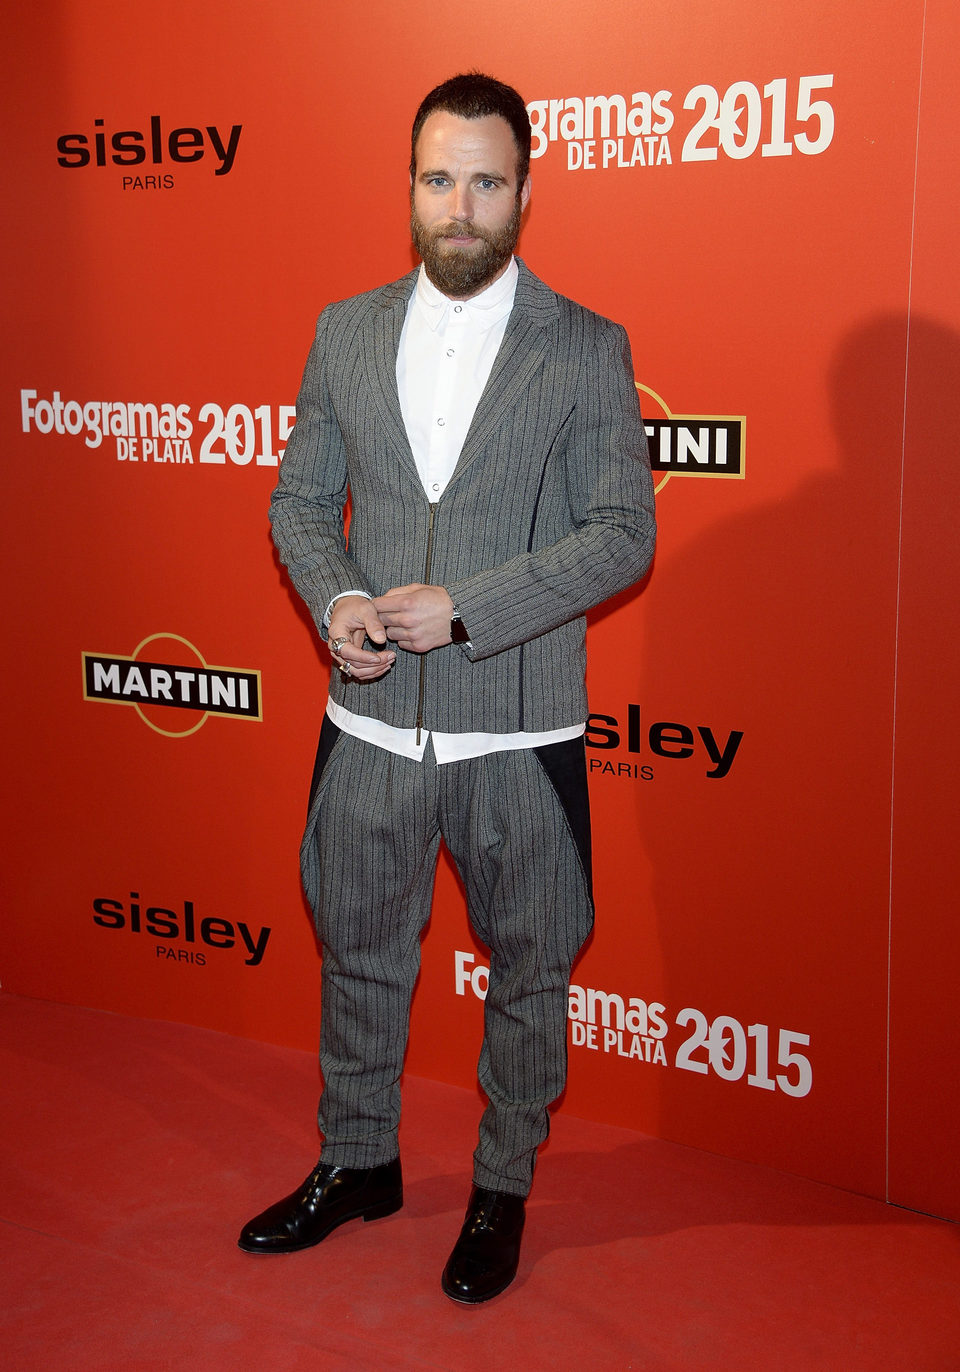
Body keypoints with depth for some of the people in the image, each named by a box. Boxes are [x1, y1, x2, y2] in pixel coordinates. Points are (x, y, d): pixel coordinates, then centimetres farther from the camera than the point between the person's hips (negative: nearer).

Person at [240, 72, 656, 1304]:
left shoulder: (586, 349, -5)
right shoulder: (345, 333, 5)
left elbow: (624, 533, -9)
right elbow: (299, 499, 10)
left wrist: (464, 607, -19)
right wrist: (334, 601, -10)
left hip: (518, 735, -3)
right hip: (370, 724, 3)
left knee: (525, 972, 11)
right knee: (357, 954, 17)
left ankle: (501, 1189, 34)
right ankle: (357, 1163, 40)